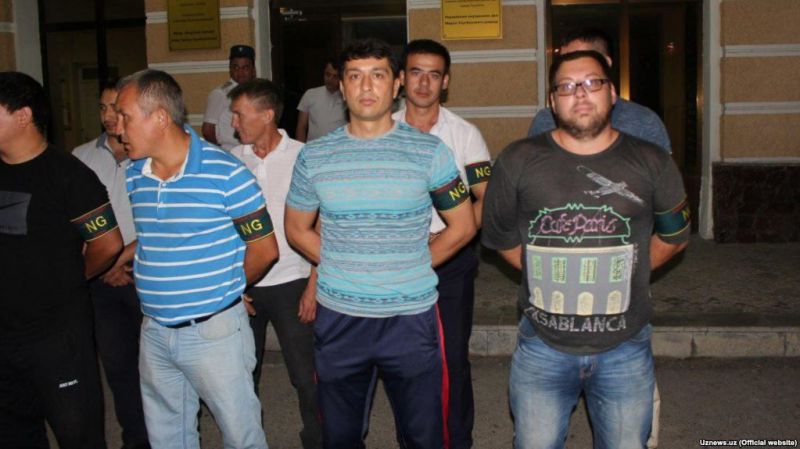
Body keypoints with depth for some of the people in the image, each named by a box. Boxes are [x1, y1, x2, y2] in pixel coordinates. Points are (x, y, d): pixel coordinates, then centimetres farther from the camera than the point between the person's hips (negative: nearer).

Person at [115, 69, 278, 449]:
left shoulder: (224, 173, -15)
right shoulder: (133, 176, 4)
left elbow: (264, 249, -10)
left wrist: (222, 289, 2)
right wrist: (156, 288, 4)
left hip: (214, 330, -6)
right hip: (154, 330, 6)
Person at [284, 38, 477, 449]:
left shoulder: (430, 152, -4)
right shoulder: (313, 157, 1)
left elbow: (462, 226, 4)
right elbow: (297, 230, 11)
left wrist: (412, 268, 0)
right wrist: (341, 268, 2)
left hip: (411, 319, -1)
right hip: (337, 319, 2)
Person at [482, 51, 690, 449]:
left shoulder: (651, 163, -2)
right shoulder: (518, 161, -4)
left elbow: (674, 235, 11)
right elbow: (499, 235, 7)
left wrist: (621, 272, 7)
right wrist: (544, 275, 5)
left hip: (624, 349, 1)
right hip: (542, 346, 0)